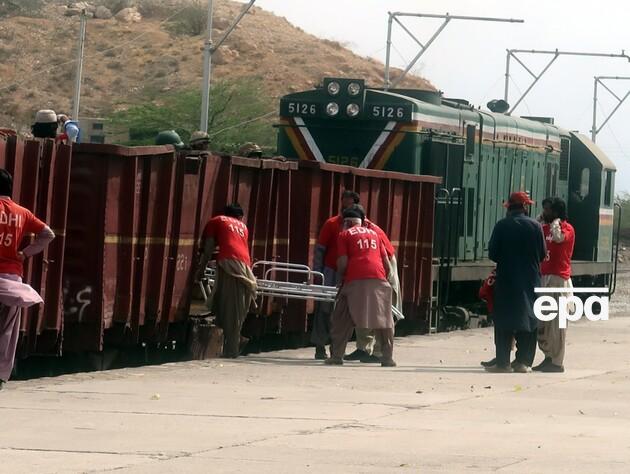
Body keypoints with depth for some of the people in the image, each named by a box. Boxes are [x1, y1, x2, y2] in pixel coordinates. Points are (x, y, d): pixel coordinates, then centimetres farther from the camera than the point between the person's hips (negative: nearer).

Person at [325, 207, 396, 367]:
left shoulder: (344, 235, 14)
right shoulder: (374, 234, 26)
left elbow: (342, 262, 1)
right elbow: (386, 263, 20)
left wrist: (341, 279, 16)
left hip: (355, 279, -3)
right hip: (378, 278, 3)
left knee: (342, 320, 8)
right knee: (384, 320, 8)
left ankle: (336, 356, 6)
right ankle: (388, 358, 2)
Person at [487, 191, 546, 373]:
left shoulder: (501, 226, -6)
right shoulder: (535, 226, -3)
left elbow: (492, 253, -4)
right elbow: (542, 254, 2)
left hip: (506, 279, -1)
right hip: (530, 280, 1)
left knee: (504, 322, 3)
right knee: (528, 319, 7)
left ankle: (503, 362, 0)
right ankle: (523, 361, 5)